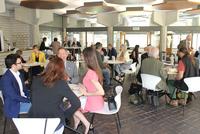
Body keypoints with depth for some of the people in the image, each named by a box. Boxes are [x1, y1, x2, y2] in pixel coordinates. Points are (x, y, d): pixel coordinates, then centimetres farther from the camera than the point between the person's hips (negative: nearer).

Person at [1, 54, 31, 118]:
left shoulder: (18, 73, 4)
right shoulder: (6, 78, -21)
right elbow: (13, 96, -22)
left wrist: (31, 96, -4)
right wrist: (29, 100, -18)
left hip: (23, 98, 7)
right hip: (14, 105, -7)